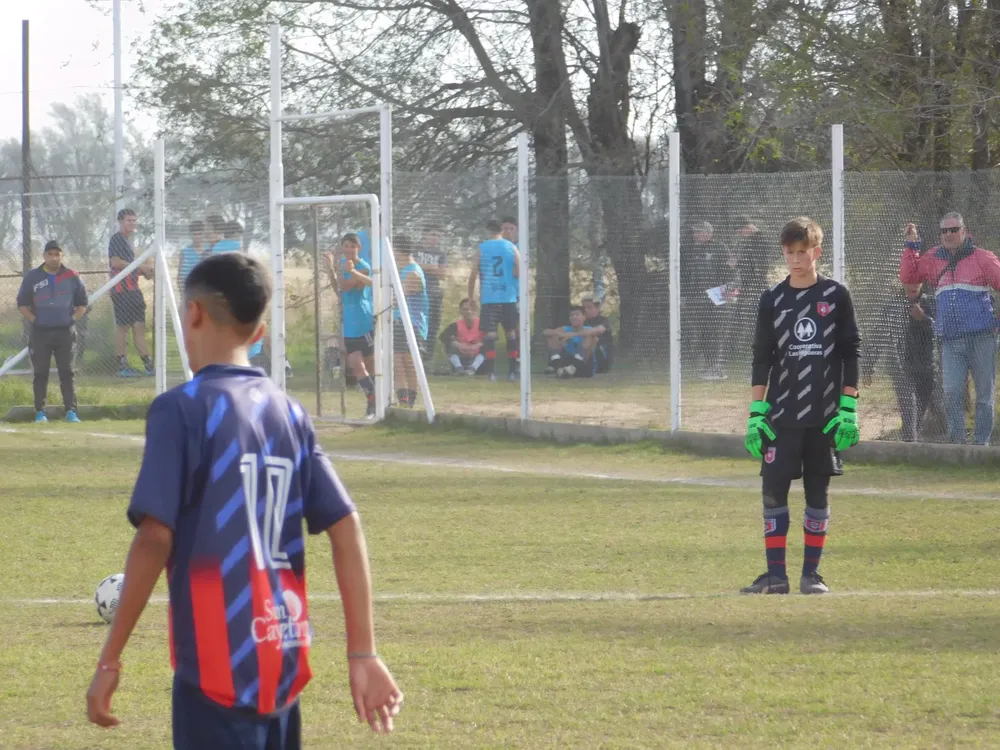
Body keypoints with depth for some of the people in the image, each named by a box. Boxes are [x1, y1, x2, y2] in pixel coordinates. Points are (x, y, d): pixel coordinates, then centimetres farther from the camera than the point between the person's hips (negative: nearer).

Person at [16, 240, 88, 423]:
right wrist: (34, 320, -4)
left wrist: (72, 319, -2)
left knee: (67, 373, -2)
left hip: (65, 332, 0)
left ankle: (71, 412, -3)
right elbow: (22, 304, 7)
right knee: (40, 373, 2)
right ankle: (40, 412, 5)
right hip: (40, 332, 0)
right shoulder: (32, 277, 3)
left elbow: (82, 304, 11)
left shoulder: (72, 277, 4)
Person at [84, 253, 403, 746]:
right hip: (284, 665, 7)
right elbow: (347, 530, 6)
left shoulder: (182, 409, -8)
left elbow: (155, 539, -14)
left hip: (219, 668, -7)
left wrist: (110, 660, -8)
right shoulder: (290, 413, 10)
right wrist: (363, 654, 6)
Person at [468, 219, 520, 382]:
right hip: (508, 297, 2)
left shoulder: (481, 248, 2)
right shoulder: (511, 247, 4)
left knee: (490, 334, -4)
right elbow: (519, 272, -1)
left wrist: (471, 297, 9)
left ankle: (491, 371, -14)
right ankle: (512, 371, 12)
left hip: (489, 298, -2)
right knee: (510, 332, 12)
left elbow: (473, 275, 0)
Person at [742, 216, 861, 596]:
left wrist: (849, 409, -3)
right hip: (781, 417, 1)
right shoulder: (772, 300, 6)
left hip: (825, 417, -1)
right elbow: (762, 359, 7)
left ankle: (811, 573, 10)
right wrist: (756, 413, 1)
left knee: (818, 493, 3)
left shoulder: (836, 296, 2)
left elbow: (851, 355, 3)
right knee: (773, 490, -5)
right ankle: (775, 574, -1)